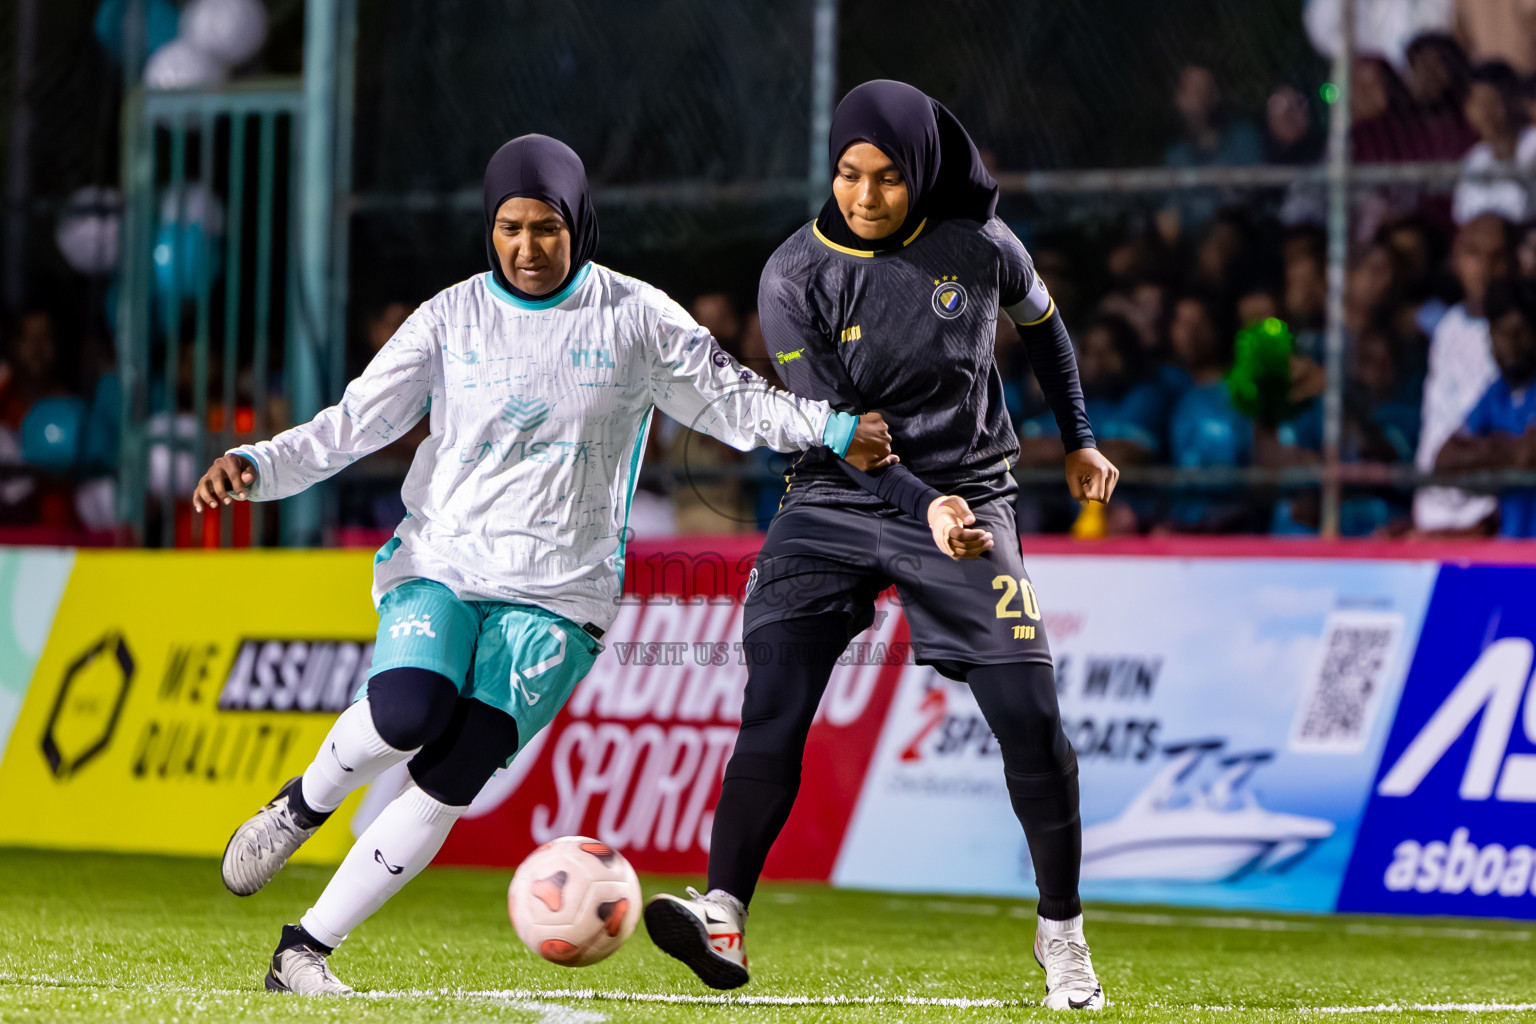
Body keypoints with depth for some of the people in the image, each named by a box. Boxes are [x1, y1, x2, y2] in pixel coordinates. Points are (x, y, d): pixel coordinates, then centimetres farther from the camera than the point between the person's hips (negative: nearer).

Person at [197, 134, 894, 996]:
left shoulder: (636, 318, 1)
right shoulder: (452, 319, 2)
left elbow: (733, 401, 8)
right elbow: (351, 425, 2)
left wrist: (833, 431, -7)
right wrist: (257, 467, -12)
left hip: (556, 596, 0)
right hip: (440, 564, 0)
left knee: (449, 785, -12)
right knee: (405, 715, -29)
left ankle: (306, 949, -3)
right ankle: (301, 809, 2)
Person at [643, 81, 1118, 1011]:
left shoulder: (979, 247, -5)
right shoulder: (796, 278, -9)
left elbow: (1041, 324, 17)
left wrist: (1079, 442, 25)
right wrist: (922, 506, -27)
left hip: (971, 494, 0)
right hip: (839, 505, 0)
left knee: (1029, 719, -7)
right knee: (774, 700, -18)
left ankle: (1062, 935, 10)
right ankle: (724, 918, -21)